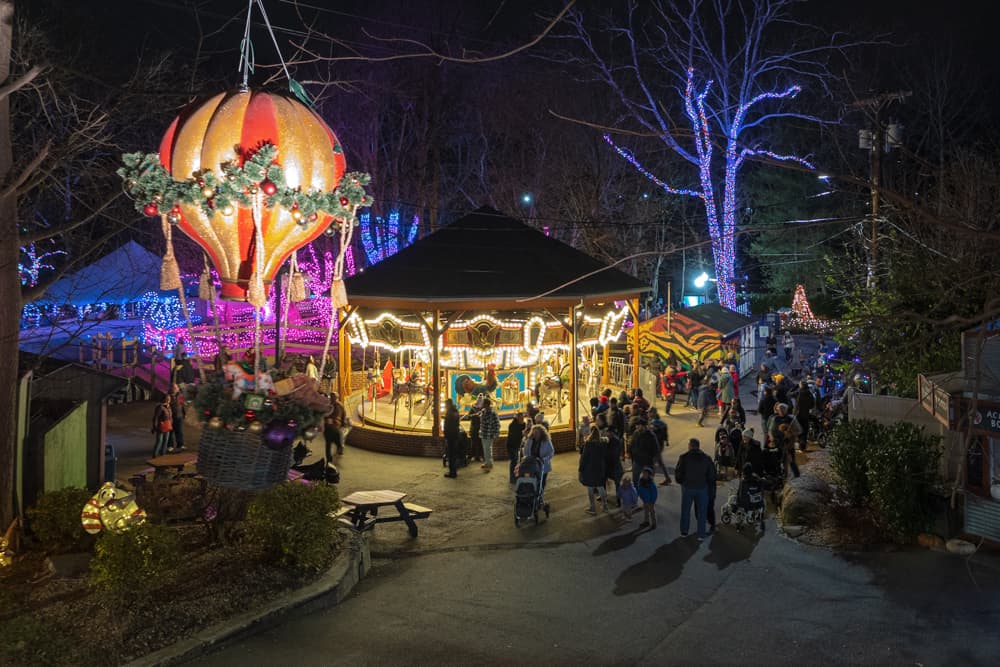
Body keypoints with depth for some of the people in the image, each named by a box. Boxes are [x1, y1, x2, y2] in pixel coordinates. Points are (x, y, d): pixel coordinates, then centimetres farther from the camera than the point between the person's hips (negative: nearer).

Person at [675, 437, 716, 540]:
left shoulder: (684, 457, -8)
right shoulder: (706, 458, -1)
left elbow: (678, 473, -8)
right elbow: (712, 474, 0)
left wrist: (680, 482, 10)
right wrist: (709, 484, 14)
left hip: (687, 487, -1)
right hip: (702, 488, 1)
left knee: (685, 511, 14)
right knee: (702, 512, 9)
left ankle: (684, 532, 23)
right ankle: (701, 535, 12)